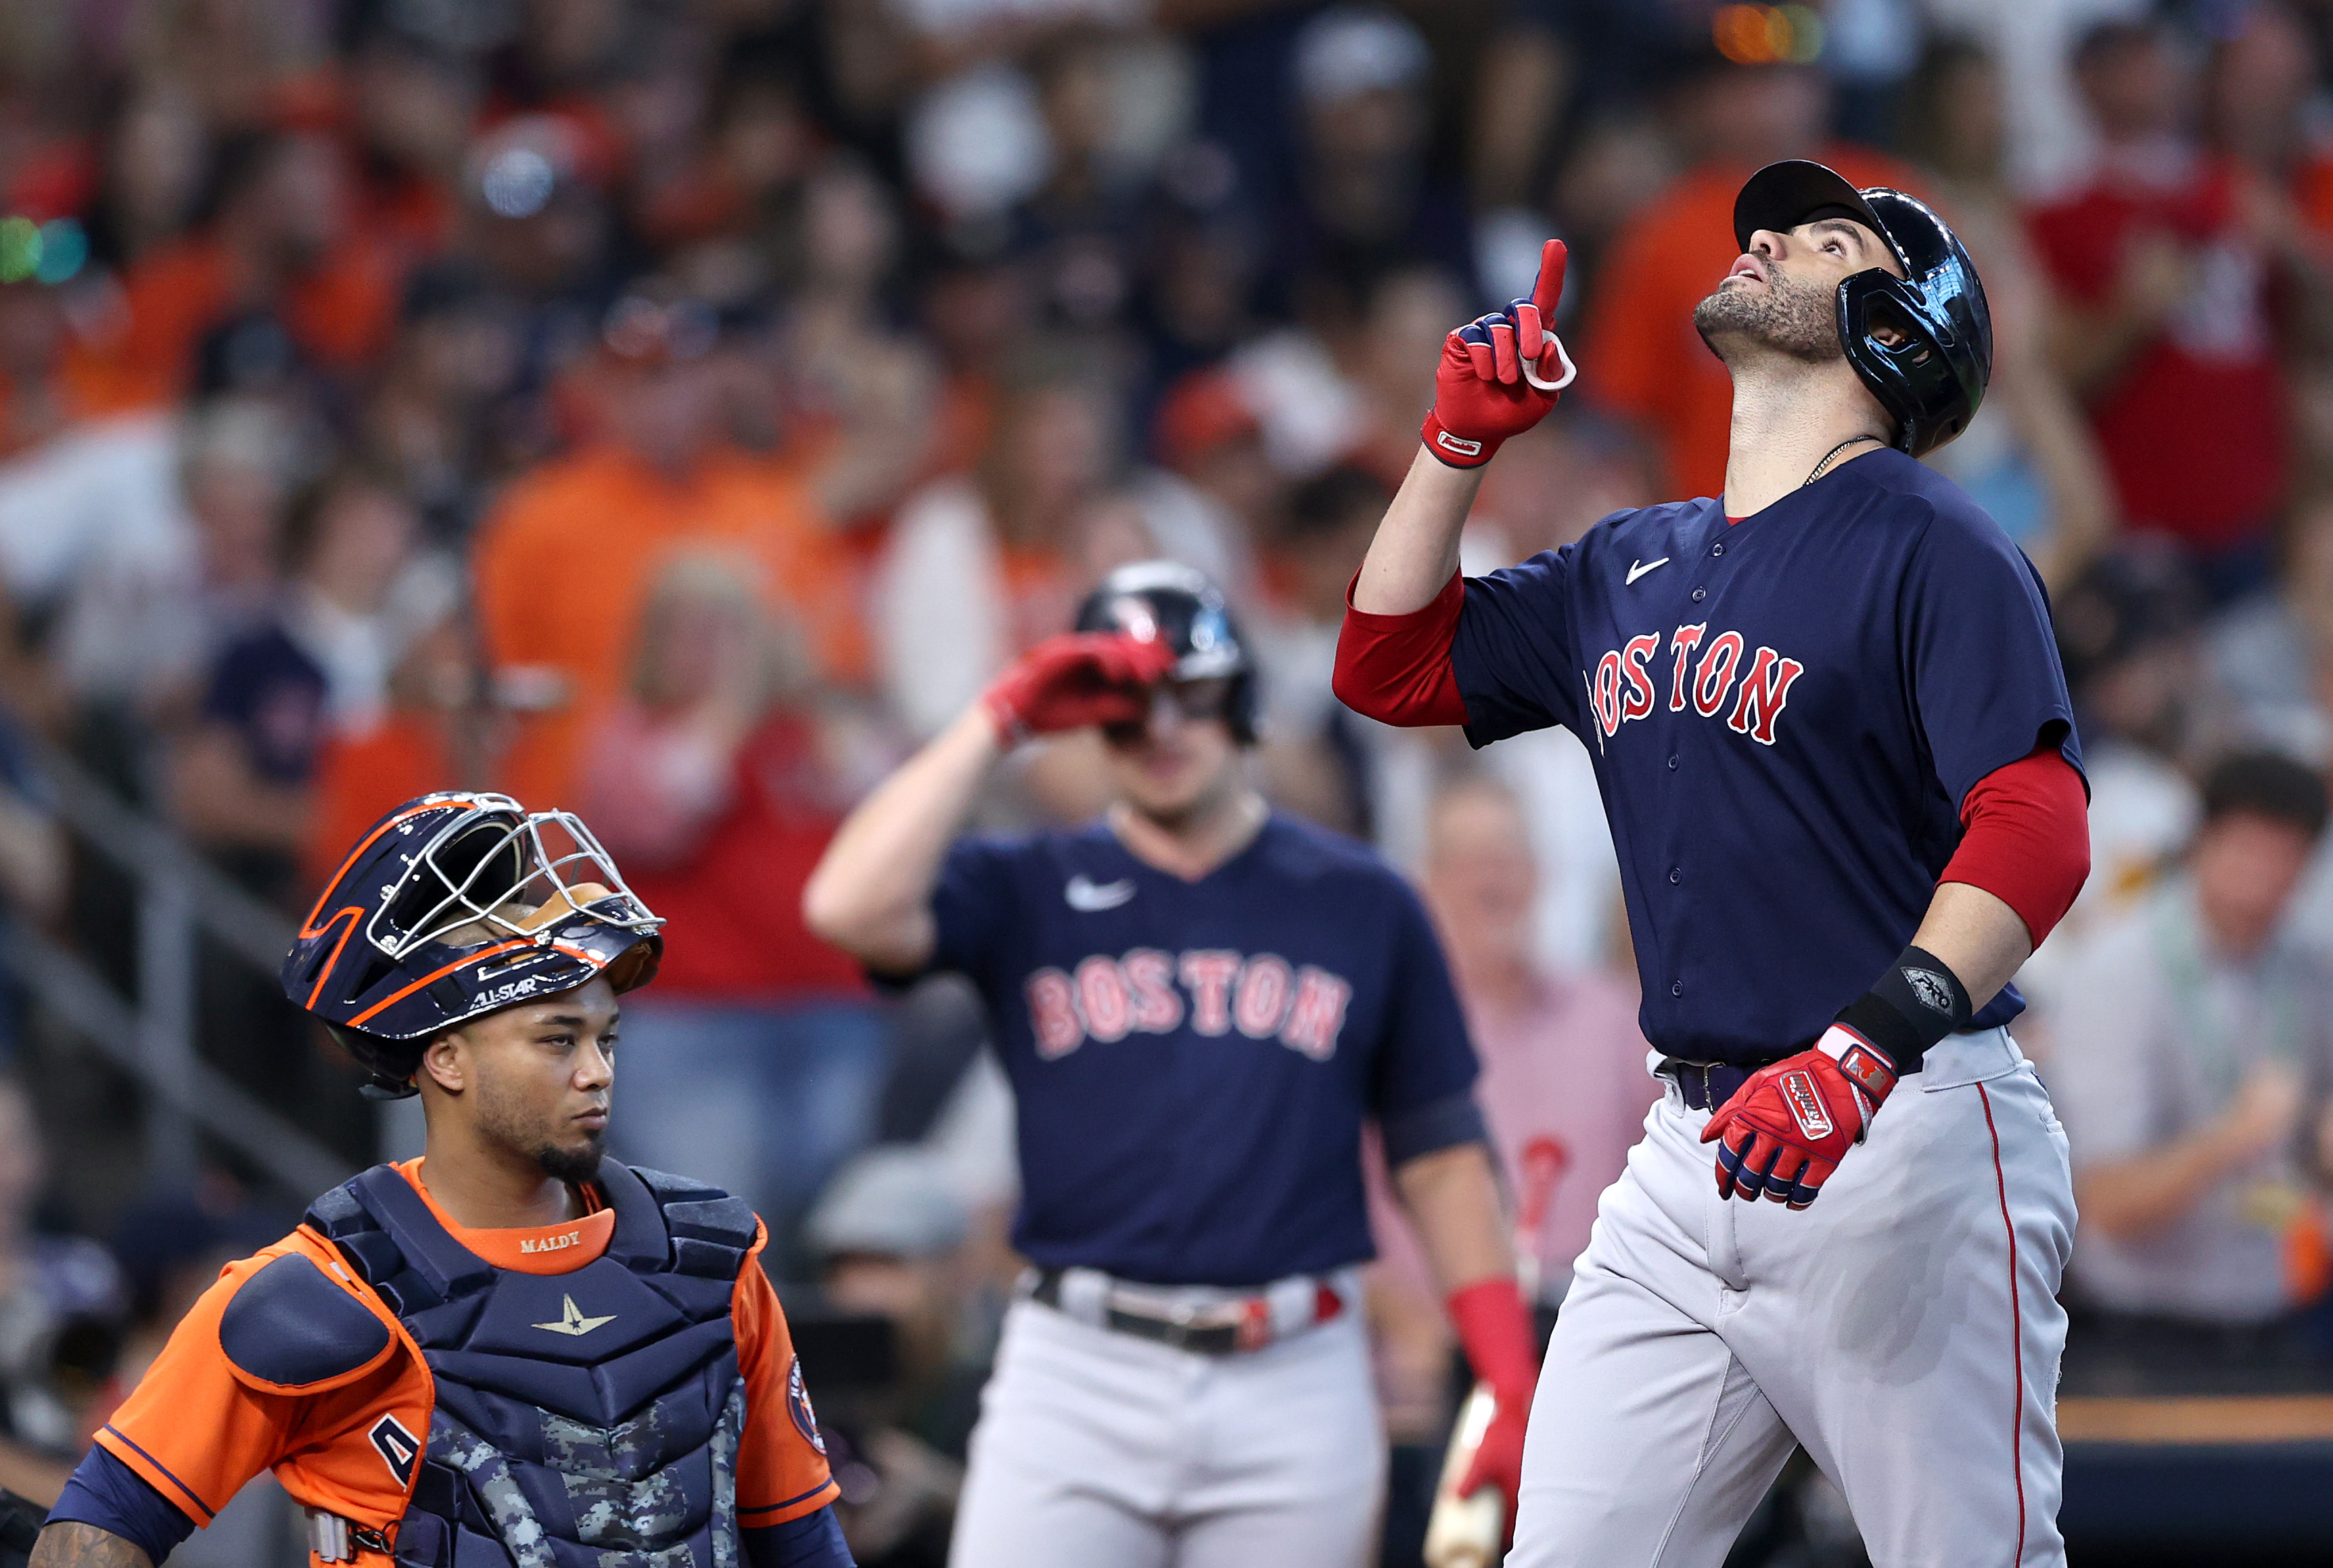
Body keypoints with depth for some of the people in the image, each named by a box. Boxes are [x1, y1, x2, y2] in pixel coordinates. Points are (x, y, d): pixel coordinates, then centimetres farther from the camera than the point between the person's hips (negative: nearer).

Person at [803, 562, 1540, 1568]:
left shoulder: (1362, 906, 10)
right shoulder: (1025, 893, 8)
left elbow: (1440, 1158, 10)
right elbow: (851, 911, -12)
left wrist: (1514, 1393, 1)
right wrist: (999, 723, -7)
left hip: (1296, 1385, 1)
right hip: (1076, 1374, -1)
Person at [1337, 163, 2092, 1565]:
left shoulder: (1932, 545, -6)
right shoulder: (1633, 568, 18)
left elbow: (2036, 823, -18)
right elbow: (1392, 665, 26)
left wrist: (1866, 1052, -31)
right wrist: (1460, 440, 13)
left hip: (1906, 1143, -7)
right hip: (1694, 1155, 7)